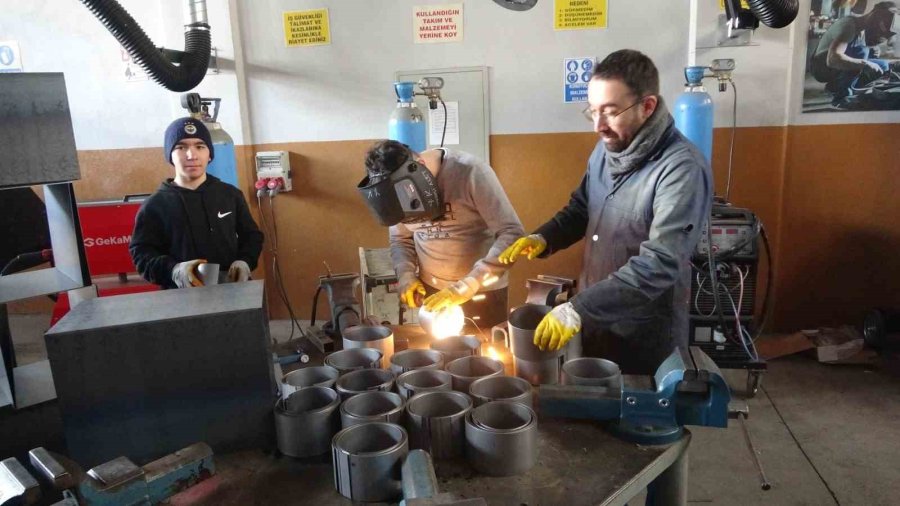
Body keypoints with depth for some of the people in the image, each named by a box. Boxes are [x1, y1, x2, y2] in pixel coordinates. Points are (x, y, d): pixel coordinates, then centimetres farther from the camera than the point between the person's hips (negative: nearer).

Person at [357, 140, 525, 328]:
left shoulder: (470, 172, -21)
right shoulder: (395, 184, -5)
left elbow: (512, 234, -23)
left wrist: (466, 286, -29)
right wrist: (406, 275, -10)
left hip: (482, 292, -4)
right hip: (431, 292, 4)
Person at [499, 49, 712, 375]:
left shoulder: (682, 169, -23)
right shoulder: (607, 149, 0)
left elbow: (660, 265, -30)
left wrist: (578, 309, -34)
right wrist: (543, 239, -7)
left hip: (645, 338, -7)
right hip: (593, 318, 7)